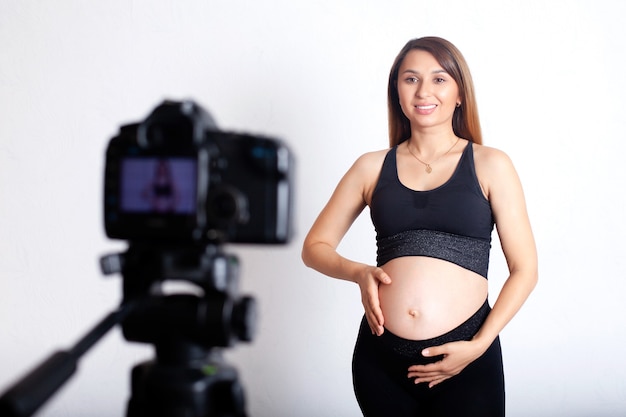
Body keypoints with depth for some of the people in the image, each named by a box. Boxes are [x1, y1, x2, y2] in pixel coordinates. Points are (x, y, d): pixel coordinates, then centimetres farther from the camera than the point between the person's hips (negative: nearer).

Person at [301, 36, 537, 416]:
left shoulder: (490, 165, 2)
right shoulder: (372, 167, 7)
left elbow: (524, 269, 1)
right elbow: (315, 247, 12)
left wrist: (479, 345, -9)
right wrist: (357, 272, -7)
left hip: (466, 361, -2)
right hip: (380, 357, 2)